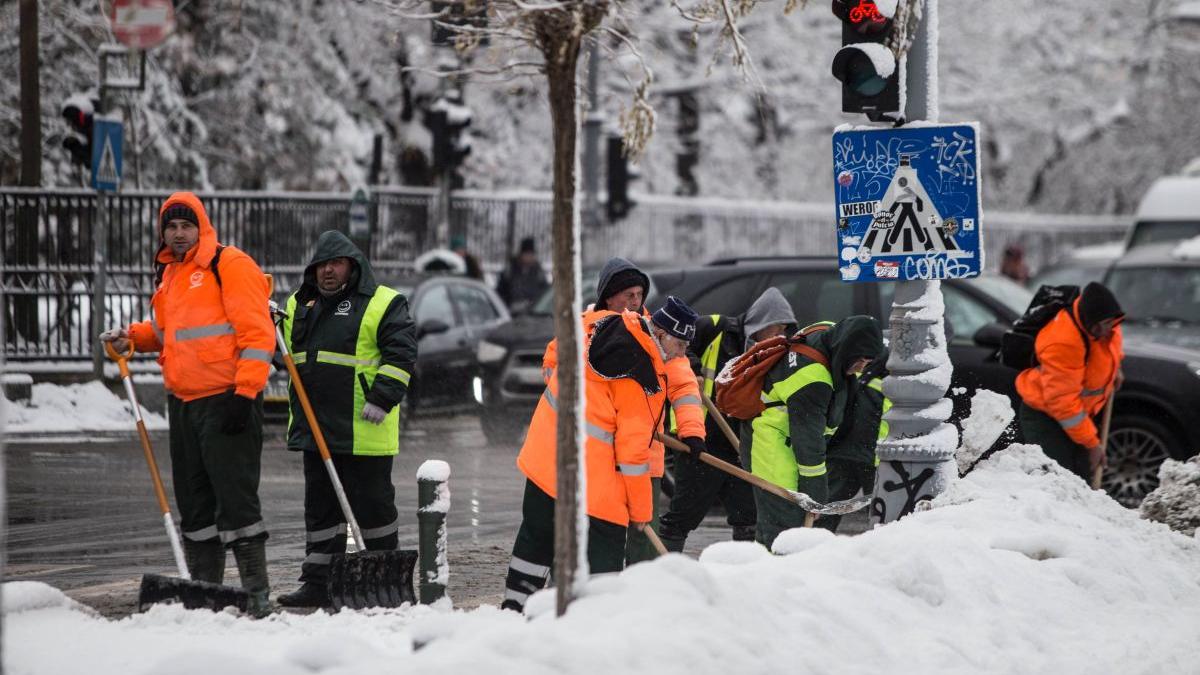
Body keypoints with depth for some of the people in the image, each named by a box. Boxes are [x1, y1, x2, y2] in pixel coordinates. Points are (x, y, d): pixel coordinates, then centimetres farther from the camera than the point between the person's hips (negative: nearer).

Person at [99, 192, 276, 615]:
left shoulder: (230, 265, -9)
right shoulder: (169, 274, 17)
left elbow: (257, 333, -14)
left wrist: (244, 393, -19)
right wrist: (132, 337, 11)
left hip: (226, 402, -8)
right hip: (183, 402, 8)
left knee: (235, 496, -9)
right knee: (194, 500, 11)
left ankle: (257, 592, -5)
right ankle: (204, 586, 19)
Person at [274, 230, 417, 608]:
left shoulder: (383, 304, -4)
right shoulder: (300, 305, 16)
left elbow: (401, 354, -11)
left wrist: (382, 400, -20)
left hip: (362, 431, -6)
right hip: (315, 429, 6)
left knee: (372, 503, 1)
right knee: (320, 506, 10)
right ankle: (318, 583, 14)